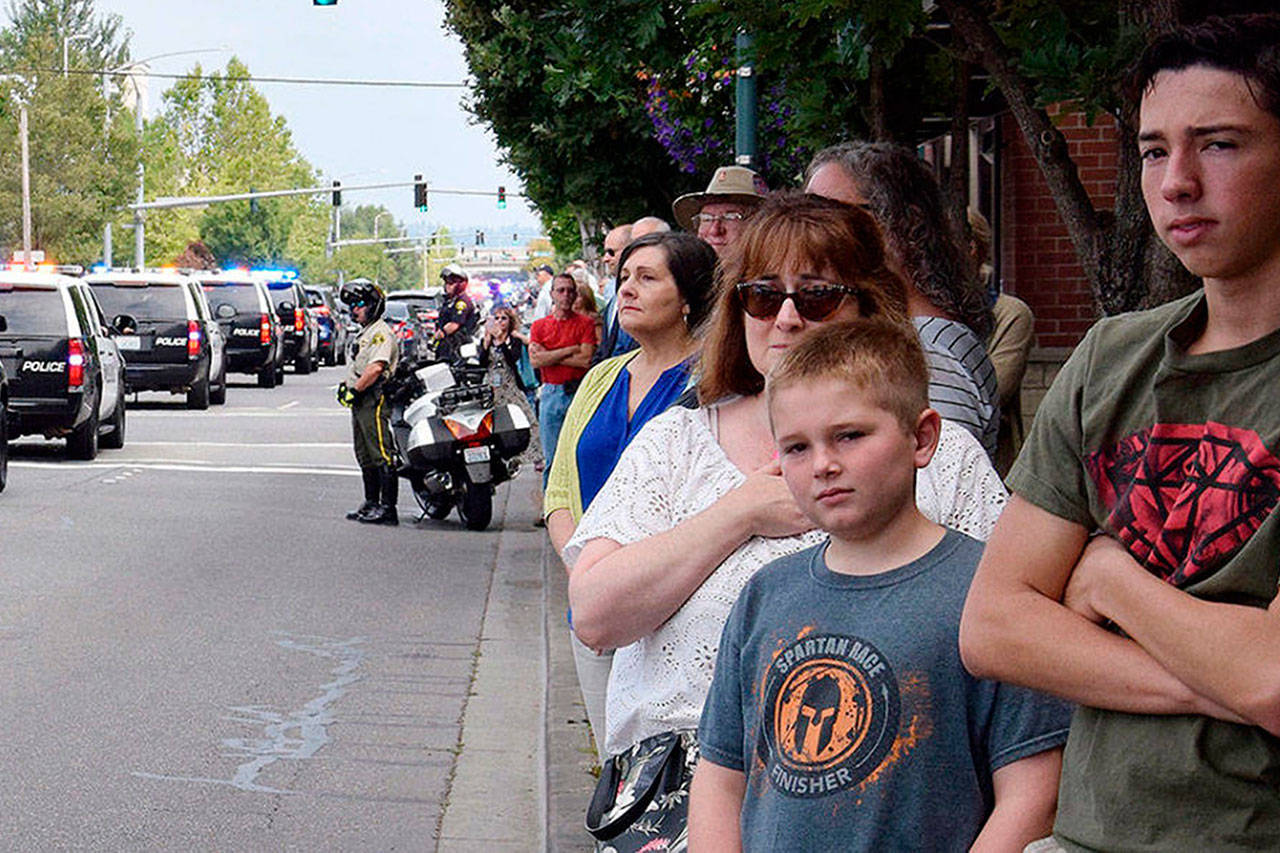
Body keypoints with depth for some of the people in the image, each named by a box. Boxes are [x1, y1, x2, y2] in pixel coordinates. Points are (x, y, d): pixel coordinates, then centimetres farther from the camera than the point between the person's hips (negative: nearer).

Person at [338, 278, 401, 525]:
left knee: (382, 455, -11)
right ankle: (371, 503, 22)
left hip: (375, 400, -11)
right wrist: (346, 386, 11)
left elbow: (376, 368, -23)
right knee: (365, 456, 15)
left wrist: (355, 390, -19)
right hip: (361, 403, 11)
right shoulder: (365, 333, 22)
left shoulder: (382, 332, -11)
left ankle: (388, 508, -13)